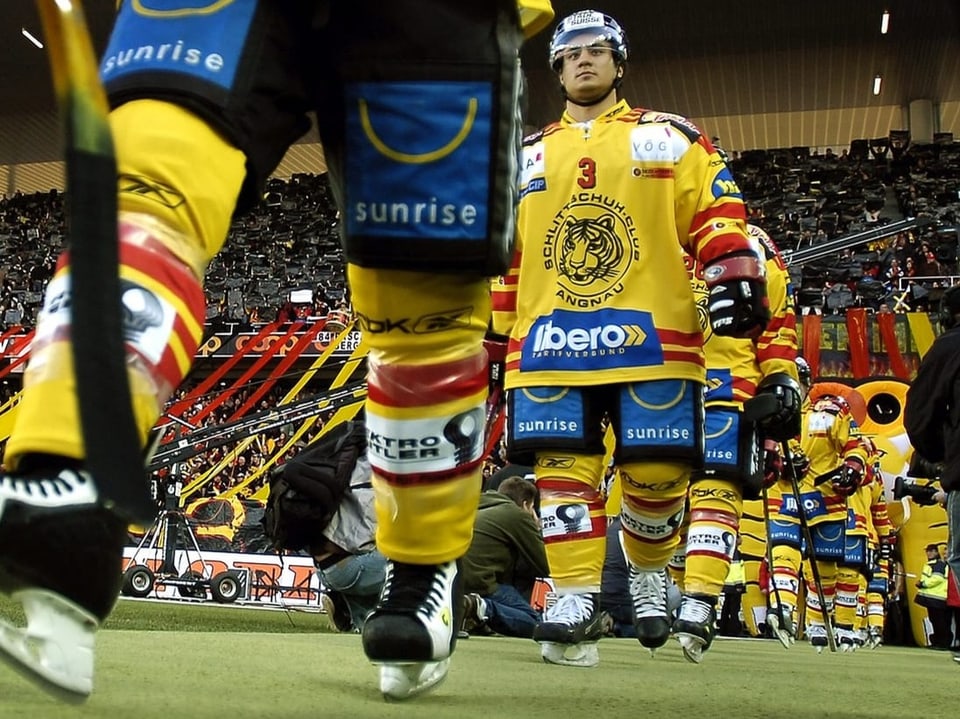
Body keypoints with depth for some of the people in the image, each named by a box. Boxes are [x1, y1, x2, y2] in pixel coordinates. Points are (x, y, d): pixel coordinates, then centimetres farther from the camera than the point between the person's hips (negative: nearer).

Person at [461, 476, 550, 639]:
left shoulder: (479, 511, 27)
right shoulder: (518, 515, 3)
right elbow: (543, 568, 6)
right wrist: (536, 530, 20)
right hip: (479, 582, -8)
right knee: (533, 623, 2)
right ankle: (482, 607, -20)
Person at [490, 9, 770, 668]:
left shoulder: (670, 137, 13)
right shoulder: (527, 156, 21)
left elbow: (718, 213, 5)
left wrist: (737, 277, -11)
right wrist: (491, 333, 17)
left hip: (649, 337, -2)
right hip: (551, 340, 2)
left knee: (657, 471, -1)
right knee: (563, 466, -7)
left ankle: (650, 573, 25)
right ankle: (575, 599, -5)